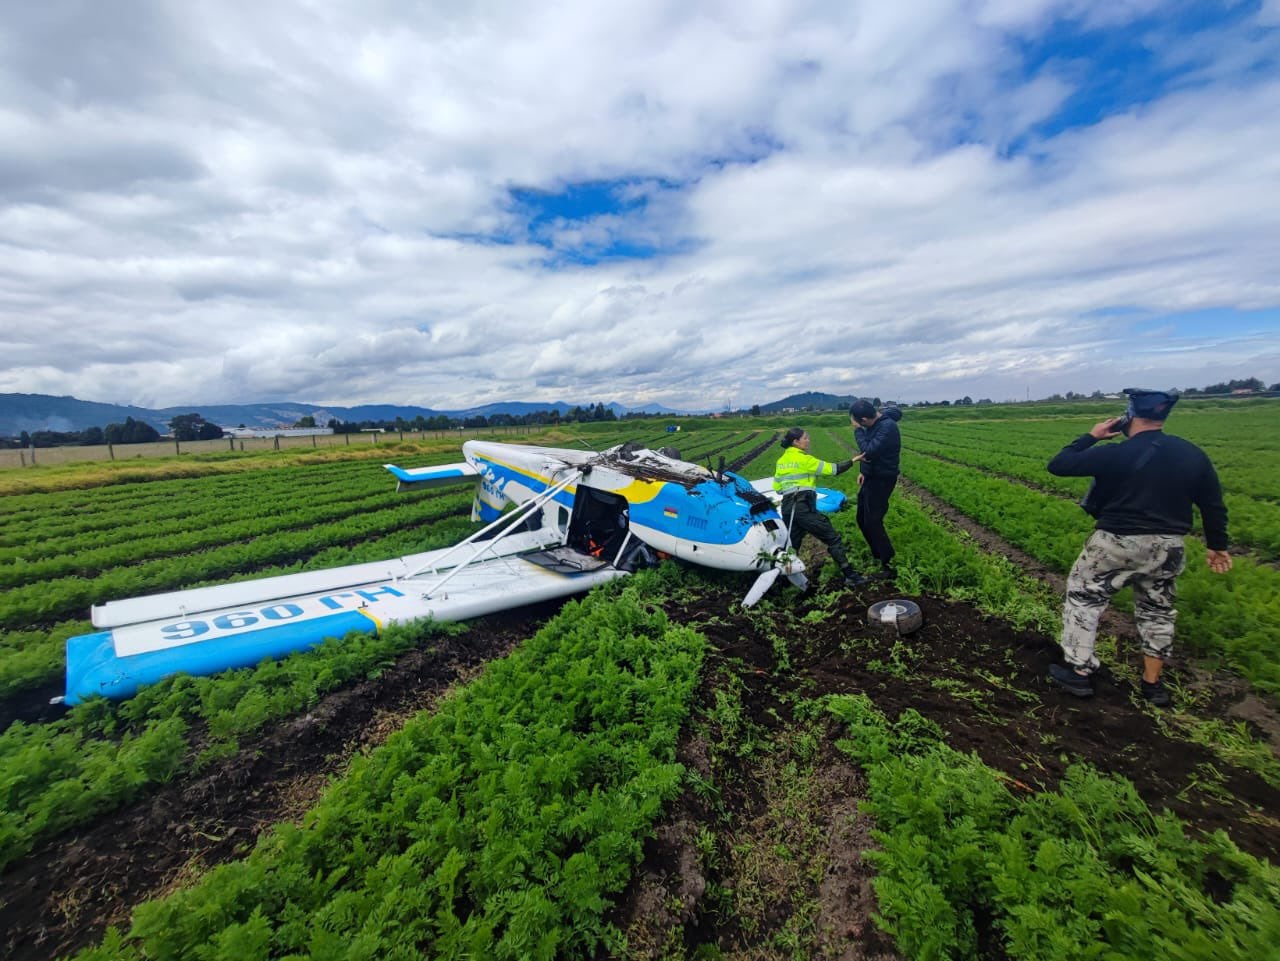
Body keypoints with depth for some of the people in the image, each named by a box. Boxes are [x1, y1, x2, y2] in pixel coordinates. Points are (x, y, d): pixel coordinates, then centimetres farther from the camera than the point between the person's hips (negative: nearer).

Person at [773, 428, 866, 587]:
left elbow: (777, 487, 16)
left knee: (792, 543, 14)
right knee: (833, 538, 0)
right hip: (803, 506, -7)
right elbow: (831, 469, -5)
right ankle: (850, 576, 1)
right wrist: (853, 461, 1)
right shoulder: (803, 459, -5)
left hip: (787, 506, 7)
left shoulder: (781, 461, 15)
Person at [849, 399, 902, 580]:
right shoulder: (874, 423, 2)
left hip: (882, 480, -9)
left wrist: (858, 430, -21)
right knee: (862, 519, 16)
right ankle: (878, 554, 32)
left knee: (873, 522, -8)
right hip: (871, 477, 9)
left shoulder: (888, 426, -25)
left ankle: (889, 566, 0)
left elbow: (869, 451, -31)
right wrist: (863, 471, 10)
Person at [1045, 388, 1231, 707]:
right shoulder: (1192, 454, 2)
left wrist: (1091, 436, 0)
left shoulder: (1116, 454, -17)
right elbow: (1213, 505, 9)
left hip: (1117, 543, -6)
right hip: (1167, 547, 6)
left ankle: (1078, 673, 12)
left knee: (1083, 598, 8)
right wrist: (1217, 545, 22)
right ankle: (1153, 683, 31)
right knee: (1157, 610, 21)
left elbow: (1058, 465, -13)